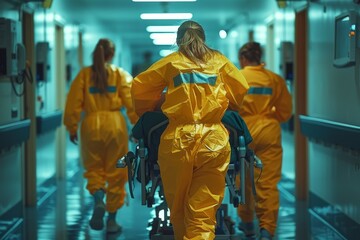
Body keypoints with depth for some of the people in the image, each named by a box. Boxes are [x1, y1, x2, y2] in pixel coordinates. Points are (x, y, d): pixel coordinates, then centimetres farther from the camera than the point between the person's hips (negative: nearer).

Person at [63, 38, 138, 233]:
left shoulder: (84, 74, 4)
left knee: (94, 168, 15)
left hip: (91, 125, 0)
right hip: (115, 125, 0)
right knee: (115, 172, 8)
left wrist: (72, 128, 12)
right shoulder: (120, 74, 3)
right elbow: (132, 103, -3)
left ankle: (98, 199, -16)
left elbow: (73, 103, 3)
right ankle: (111, 220, 12)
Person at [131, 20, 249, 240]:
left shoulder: (171, 62, 10)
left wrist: (147, 110, 33)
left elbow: (139, 87, 14)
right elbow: (242, 91, 16)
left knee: (178, 209, 16)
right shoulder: (220, 61, 13)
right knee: (204, 213, -1)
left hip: (178, 140, 0)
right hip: (214, 141, 1)